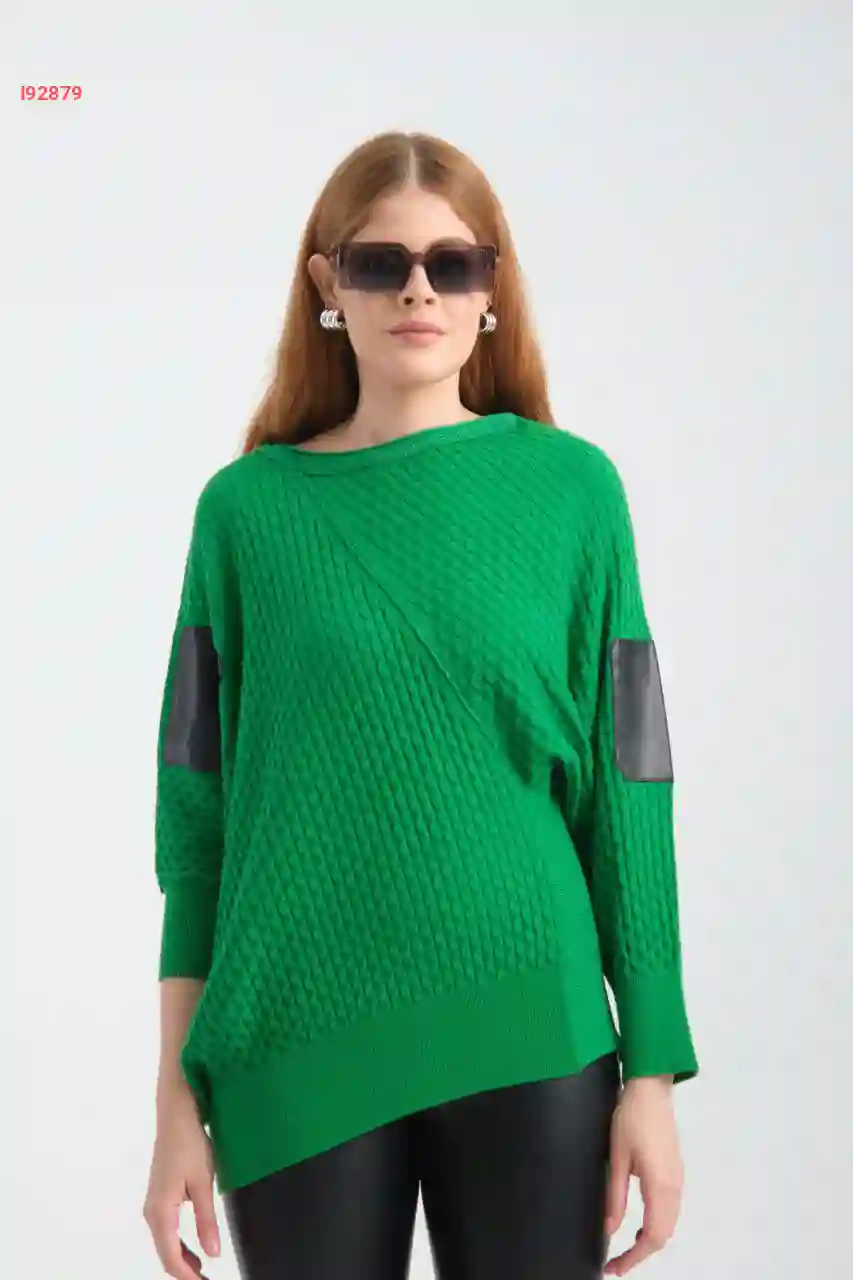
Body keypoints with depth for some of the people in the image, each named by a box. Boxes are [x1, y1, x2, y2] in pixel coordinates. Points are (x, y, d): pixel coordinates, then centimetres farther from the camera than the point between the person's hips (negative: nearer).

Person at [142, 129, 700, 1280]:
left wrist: (652, 1069, -2)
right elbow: (199, 812, 2)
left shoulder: (571, 487, 0)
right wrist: (179, 1100, 0)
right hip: (299, 1043, 0)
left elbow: (625, 788, 1)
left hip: (530, 1033, 0)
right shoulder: (250, 507, 0)